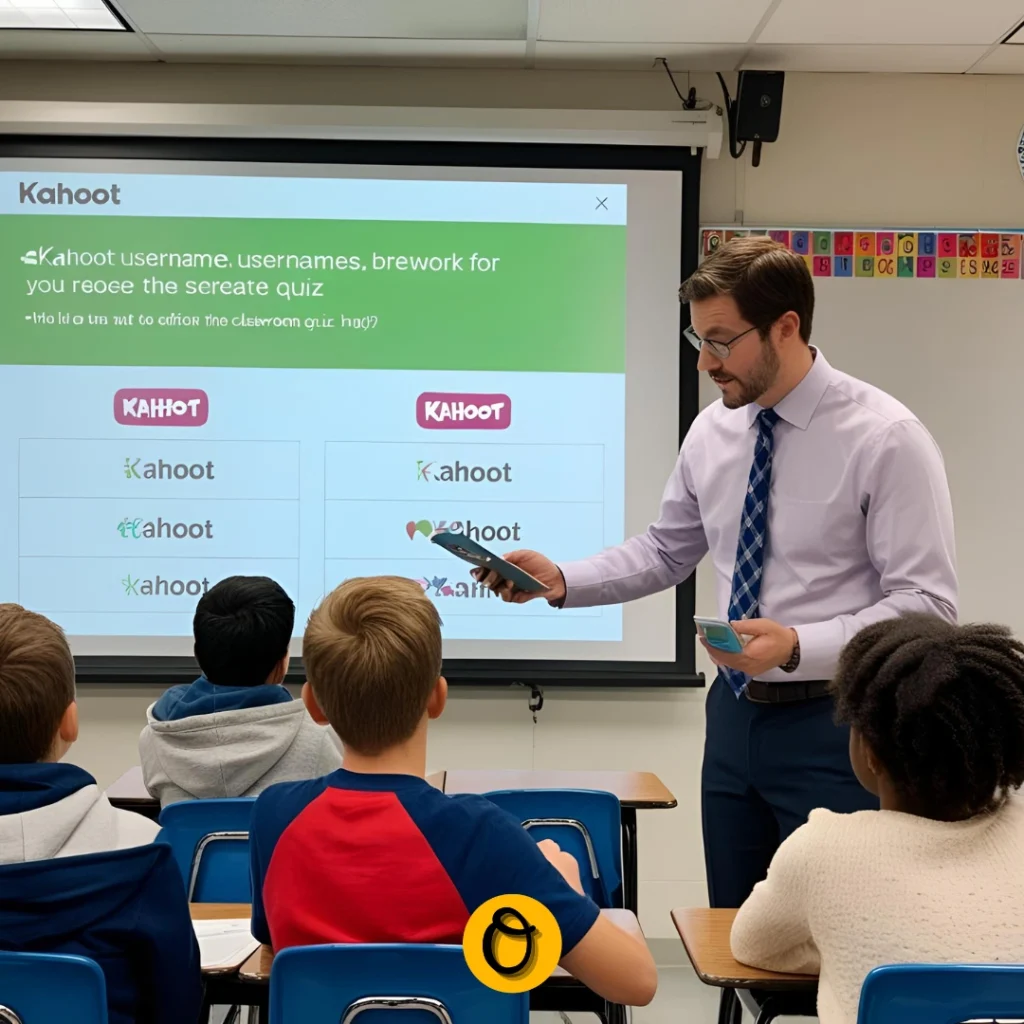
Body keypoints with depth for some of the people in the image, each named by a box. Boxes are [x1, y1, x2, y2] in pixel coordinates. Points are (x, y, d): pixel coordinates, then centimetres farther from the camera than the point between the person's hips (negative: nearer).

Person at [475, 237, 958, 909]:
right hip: (736, 714, 6)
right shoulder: (713, 431, 3)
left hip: (832, 728, -5)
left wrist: (796, 645, -27)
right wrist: (562, 580, -1)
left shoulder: (885, 438, -14)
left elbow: (926, 604, -15)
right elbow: (667, 551, 14)